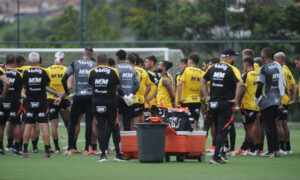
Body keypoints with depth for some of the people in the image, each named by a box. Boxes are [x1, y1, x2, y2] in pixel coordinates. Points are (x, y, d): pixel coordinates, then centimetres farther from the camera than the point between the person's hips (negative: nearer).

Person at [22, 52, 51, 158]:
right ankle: (47, 151, -4)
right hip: (42, 102, -1)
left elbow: (24, 86, 6)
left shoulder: (25, 72, -5)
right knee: (44, 126, -1)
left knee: (28, 126, 6)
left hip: (29, 102, 1)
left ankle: (25, 151, 4)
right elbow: (48, 83, 8)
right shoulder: (43, 72, -7)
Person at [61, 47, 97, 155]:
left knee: (72, 122, 10)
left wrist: (66, 92, 11)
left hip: (78, 97, 0)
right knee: (89, 123, 3)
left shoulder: (75, 64, 2)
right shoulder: (95, 65, 2)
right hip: (91, 96, 0)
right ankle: (86, 149, 1)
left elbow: (64, 79, -1)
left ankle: (70, 148, 7)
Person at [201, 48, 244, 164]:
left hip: (213, 103, 6)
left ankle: (221, 154, 26)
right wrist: (236, 99, -13)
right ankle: (216, 157, -9)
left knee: (218, 130, 19)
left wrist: (207, 96, 19)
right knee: (222, 131, -3)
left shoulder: (212, 68, 9)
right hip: (226, 104, -6)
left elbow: (203, 80, 19)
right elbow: (240, 84, -23)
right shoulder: (232, 70, -10)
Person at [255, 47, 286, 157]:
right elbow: (283, 83, 9)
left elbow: (260, 86, -16)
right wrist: (281, 96, 18)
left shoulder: (264, 69, -14)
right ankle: (276, 149, 17)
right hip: (276, 100, 7)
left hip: (266, 101, -7)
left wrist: (257, 98, -2)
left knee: (268, 126, -1)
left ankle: (271, 151, -3)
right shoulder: (277, 66, 6)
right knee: (273, 125, 17)